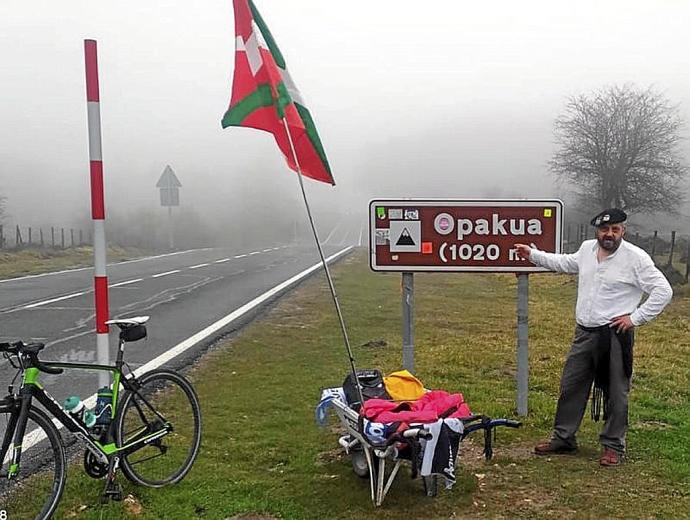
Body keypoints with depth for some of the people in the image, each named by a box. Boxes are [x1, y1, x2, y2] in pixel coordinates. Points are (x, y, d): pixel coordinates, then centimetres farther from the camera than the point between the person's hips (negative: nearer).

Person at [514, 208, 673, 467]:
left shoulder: (636, 257, -12)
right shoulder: (587, 248, 6)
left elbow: (663, 291, -11)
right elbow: (566, 263, 27)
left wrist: (635, 318, -14)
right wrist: (533, 254, 26)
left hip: (614, 336, -6)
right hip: (584, 333, 6)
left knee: (616, 394, 5)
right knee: (570, 387, 13)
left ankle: (613, 446, 21)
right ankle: (563, 438, 27)